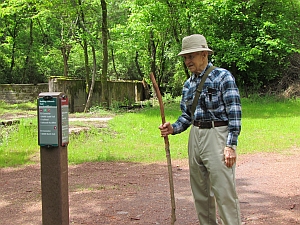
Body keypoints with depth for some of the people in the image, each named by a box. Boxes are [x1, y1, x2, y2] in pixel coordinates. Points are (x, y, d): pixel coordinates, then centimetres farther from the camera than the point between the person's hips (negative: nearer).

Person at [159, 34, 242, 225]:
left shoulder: (223, 77, -5)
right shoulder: (188, 84, 14)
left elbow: (234, 112, -10)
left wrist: (231, 145, -16)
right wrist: (173, 128, -2)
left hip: (218, 136, -7)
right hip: (195, 136, 7)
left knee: (224, 191, -7)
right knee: (200, 191, 12)